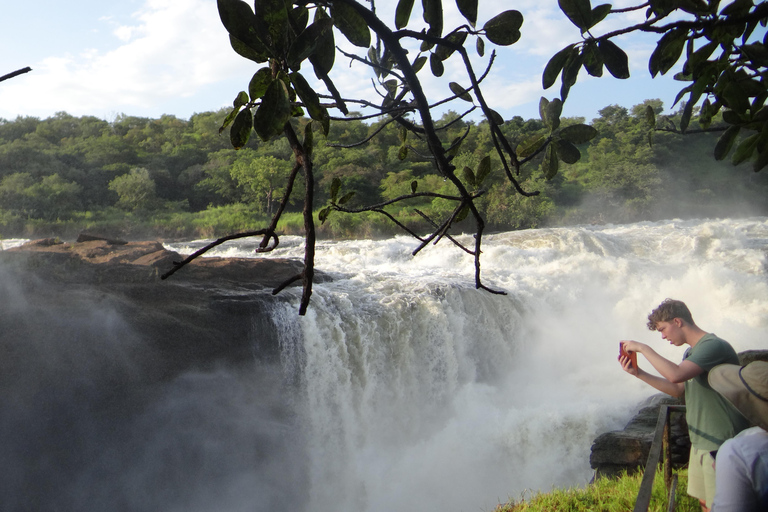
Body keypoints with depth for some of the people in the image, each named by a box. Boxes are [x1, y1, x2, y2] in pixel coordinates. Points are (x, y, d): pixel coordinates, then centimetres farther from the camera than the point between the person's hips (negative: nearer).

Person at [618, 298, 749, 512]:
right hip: (699, 443, 9)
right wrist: (638, 373, 7)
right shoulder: (691, 351, 12)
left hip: (721, 446, -9)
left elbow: (676, 374, -31)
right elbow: (678, 389, 16)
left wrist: (643, 348, -21)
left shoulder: (714, 346, -19)